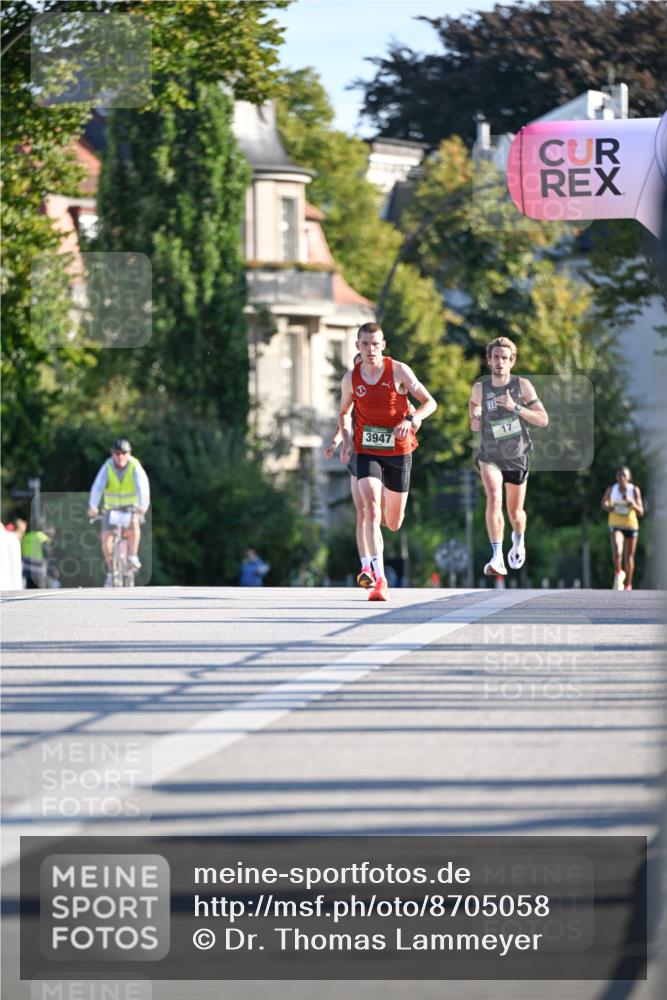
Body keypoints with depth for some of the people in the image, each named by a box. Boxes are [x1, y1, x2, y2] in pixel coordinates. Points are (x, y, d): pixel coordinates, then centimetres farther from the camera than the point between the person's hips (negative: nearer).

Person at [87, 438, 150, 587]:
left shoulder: (135, 466, -18)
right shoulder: (108, 467, -15)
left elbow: (142, 486, -32)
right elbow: (98, 487, -28)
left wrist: (143, 505, -49)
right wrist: (93, 506, -44)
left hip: (131, 507, -1)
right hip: (112, 507, 1)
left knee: (134, 522, -34)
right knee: (105, 537, -13)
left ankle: (133, 556, -24)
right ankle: (111, 572, 2)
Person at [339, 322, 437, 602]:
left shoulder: (398, 371, -9)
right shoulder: (351, 378, -1)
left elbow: (429, 402, -5)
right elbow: (344, 412, 16)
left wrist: (411, 420, -24)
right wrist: (346, 439, -1)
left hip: (398, 451, 0)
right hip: (367, 451, 0)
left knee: (393, 524, 10)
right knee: (371, 510, -21)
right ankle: (379, 579, -25)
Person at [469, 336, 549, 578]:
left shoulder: (522, 385, -10)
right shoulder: (480, 387, -6)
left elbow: (543, 420, -14)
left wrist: (515, 407, -26)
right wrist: (474, 419, -6)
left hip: (517, 457, 1)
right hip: (490, 455, -1)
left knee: (515, 512, 14)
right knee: (494, 498, -27)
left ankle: (519, 541, 51)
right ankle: (497, 558, -31)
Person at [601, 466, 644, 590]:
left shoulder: (635, 490, -8)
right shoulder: (611, 489, -5)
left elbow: (640, 513, -8)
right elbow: (604, 502, 15)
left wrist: (631, 503, -26)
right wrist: (607, 507, -8)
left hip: (631, 526, 1)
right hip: (615, 526, -1)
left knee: (629, 557, 10)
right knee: (617, 553, -24)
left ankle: (628, 585, 25)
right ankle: (618, 574, 3)